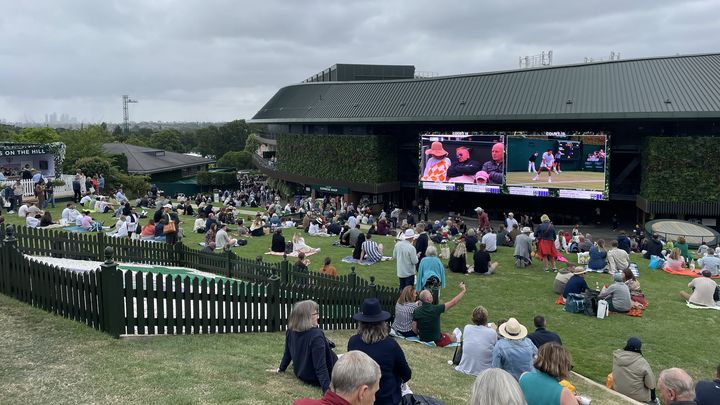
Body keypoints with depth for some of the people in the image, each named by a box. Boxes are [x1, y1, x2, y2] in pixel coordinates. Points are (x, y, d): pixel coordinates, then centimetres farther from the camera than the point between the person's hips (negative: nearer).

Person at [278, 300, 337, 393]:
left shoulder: (290, 331, -6)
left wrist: (282, 368, 27)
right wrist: (326, 388, -31)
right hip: (315, 379, -8)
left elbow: (287, 353, 10)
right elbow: (320, 365, -31)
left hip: (300, 374, 8)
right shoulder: (316, 335, -29)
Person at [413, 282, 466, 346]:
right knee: (453, 337, 26)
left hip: (422, 340, 5)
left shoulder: (416, 311, -13)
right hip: (436, 342, -4)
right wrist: (463, 291, -3)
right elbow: (453, 302, -15)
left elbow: (415, 329, -8)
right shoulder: (436, 309, -25)